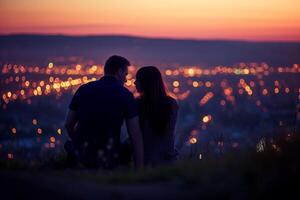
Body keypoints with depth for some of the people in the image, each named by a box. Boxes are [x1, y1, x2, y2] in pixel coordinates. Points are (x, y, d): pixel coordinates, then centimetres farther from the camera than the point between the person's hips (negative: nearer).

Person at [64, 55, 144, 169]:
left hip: (81, 155, 4)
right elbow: (135, 135, -8)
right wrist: (139, 169, -5)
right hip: (108, 160, -4)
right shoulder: (125, 94, -3)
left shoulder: (83, 89, 5)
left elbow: (68, 124, 11)